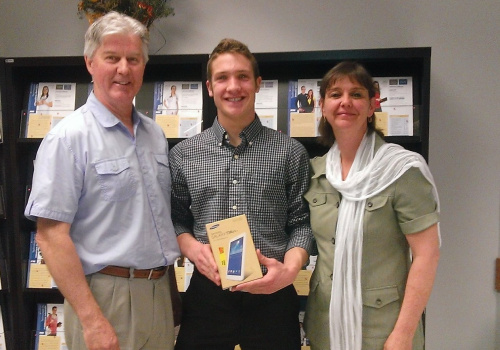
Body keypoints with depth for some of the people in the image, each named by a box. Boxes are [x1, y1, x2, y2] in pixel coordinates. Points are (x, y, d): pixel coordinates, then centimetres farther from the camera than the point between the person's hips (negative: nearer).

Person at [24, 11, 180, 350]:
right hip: (105, 296, -6)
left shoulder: (155, 133, 8)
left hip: (160, 291, 7)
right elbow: (51, 235, -16)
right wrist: (92, 320, -19)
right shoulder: (69, 137, -13)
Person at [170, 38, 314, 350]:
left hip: (272, 295, 0)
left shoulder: (290, 152, 2)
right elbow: (176, 219, 9)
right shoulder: (184, 155, 5)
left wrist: (290, 268, -14)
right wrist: (193, 249, -10)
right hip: (206, 293, 1)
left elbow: (302, 222, 1)